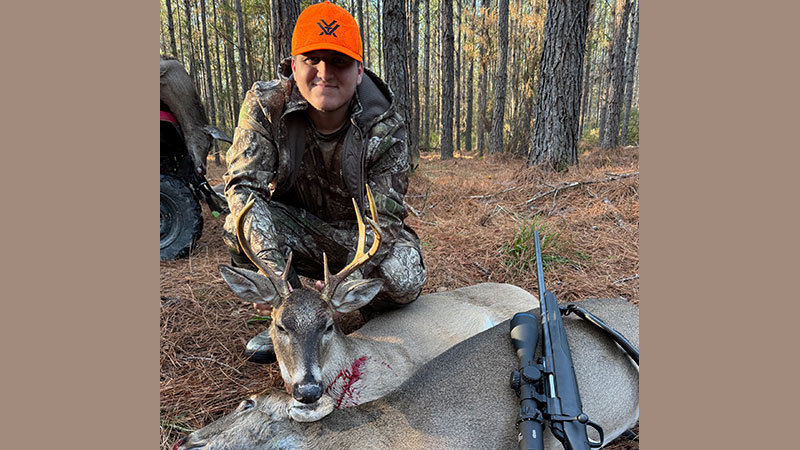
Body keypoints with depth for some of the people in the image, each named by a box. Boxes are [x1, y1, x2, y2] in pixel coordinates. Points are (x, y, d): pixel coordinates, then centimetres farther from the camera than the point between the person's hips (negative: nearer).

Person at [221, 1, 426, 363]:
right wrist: (271, 266, -42)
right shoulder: (265, 104, -16)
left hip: (360, 233, -1)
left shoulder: (386, 129, -21)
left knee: (404, 280, -31)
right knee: (239, 226, -29)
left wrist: (348, 281, -40)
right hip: (298, 230, 2)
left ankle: (377, 319, 8)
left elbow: (383, 218, -22)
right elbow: (244, 184, -24)